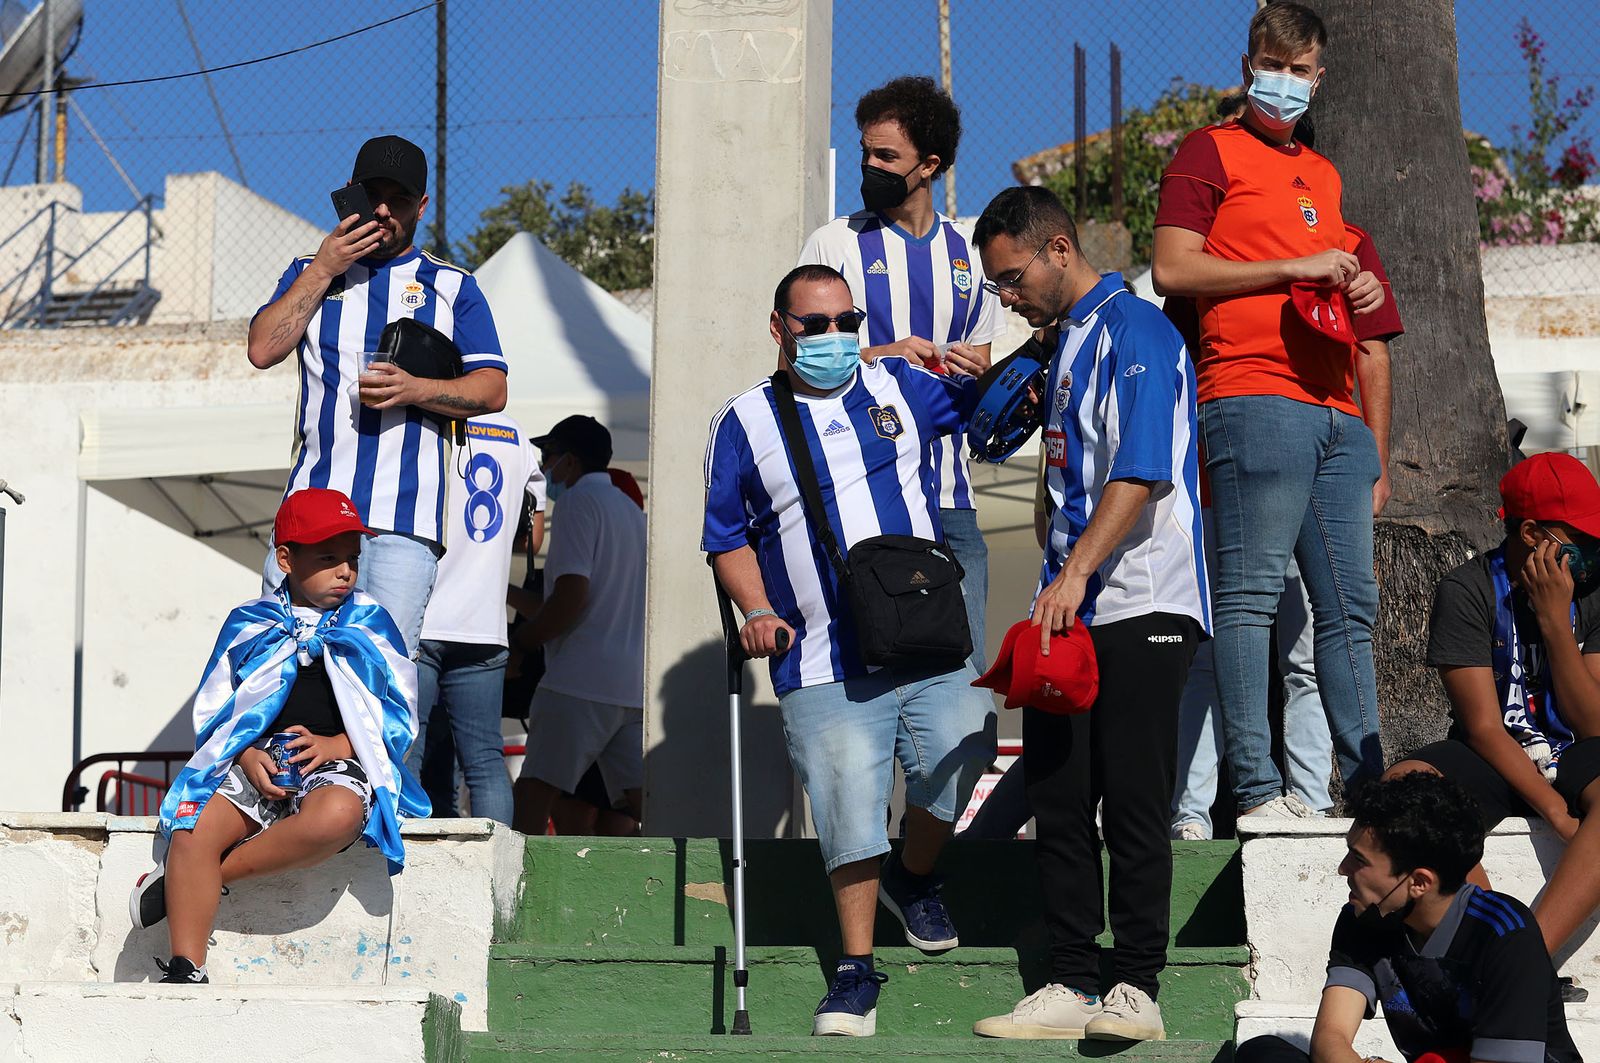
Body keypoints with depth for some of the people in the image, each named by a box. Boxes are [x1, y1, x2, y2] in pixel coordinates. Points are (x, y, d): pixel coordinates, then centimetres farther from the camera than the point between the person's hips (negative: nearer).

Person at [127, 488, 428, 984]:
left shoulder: (371, 624, 10)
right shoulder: (249, 623, 12)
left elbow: (399, 719, 6)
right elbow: (211, 712, 13)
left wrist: (332, 747, -10)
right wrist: (248, 757, -8)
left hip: (337, 764, -1)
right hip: (254, 763, 2)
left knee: (336, 816, -38)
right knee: (191, 830, -28)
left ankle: (196, 879, -25)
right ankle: (185, 971, -23)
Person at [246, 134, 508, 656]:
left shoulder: (452, 287, 16)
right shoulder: (310, 273, 21)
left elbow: (492, 390, 7)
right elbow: (263, 350, 5)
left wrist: (414, 390, -10)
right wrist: (323, 270, 0)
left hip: (405, 518, -2)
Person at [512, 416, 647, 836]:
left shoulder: (578, 501, -5)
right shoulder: (632, 512, 23)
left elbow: (571, 596, -16)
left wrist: (521, 640, -4)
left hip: (582, 679, -8)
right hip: (636, 682, 8)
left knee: (533, 796, -6)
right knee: (639, 798, 1)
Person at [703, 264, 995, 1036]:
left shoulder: (901, 388, 12)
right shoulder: (744, 424, 9)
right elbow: (728, 537, 14)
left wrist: (982, 369, 3)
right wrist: (757, 612, -2)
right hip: (824, 662, -2)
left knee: (960, 758, -15)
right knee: (850, 808, -6)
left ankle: (913, 878, 16)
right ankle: (856, 970, 8)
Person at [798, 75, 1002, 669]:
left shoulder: (965, 252, 15)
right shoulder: (835, 244, 6)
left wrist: (967, 368, -1)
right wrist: (880, 355, -12)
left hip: (948, 497, 3)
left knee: (966, 663, -2)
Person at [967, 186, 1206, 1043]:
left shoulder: (1136, 333, -10)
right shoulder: (1065, 344, 19)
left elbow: (1142, 473, -21)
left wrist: (1075, 573, -27)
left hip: (1141, 608, -9)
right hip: (1069, 613, 9)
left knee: (1131, 803, -8)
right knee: (1058, 800, 7)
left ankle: (1135, 988, -4)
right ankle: (1071, 985, 11)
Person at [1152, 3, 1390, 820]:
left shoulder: (1325, 176, 25)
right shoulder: (1211, 152, 4)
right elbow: (1171, 270, -7)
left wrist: (1360, 287, 10)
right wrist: (1295, 268, -10)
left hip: (1337, 413, 7)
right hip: (1254, 399, -7)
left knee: (1350, 603, 6)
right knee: (1251, 593, -10)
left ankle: (1368, 784, 8)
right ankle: (1256, 790, -12)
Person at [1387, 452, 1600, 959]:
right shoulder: (1468, 590, -7)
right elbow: (1484, 726, -12)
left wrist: (1555, 621, -13)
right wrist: (1556, 811, -23)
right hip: (1491, 762, -1)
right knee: (1405, 784, -35)